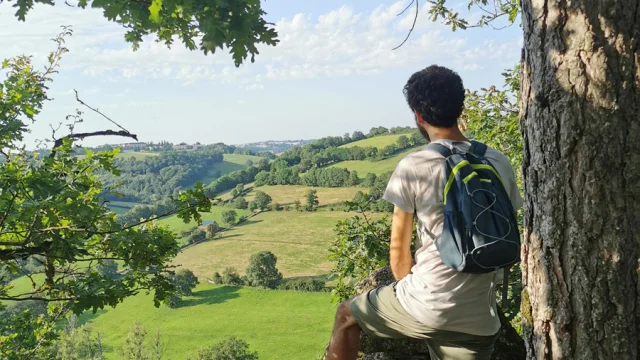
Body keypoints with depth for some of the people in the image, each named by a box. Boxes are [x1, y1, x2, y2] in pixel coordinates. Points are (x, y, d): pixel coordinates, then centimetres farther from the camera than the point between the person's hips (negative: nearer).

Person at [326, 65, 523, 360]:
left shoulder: (413, 167, -10)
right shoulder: (500, 164, 2)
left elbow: (399, 251, -3)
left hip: (427, 307, -4)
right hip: (481, 321, 4)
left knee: (347, 314, 23)